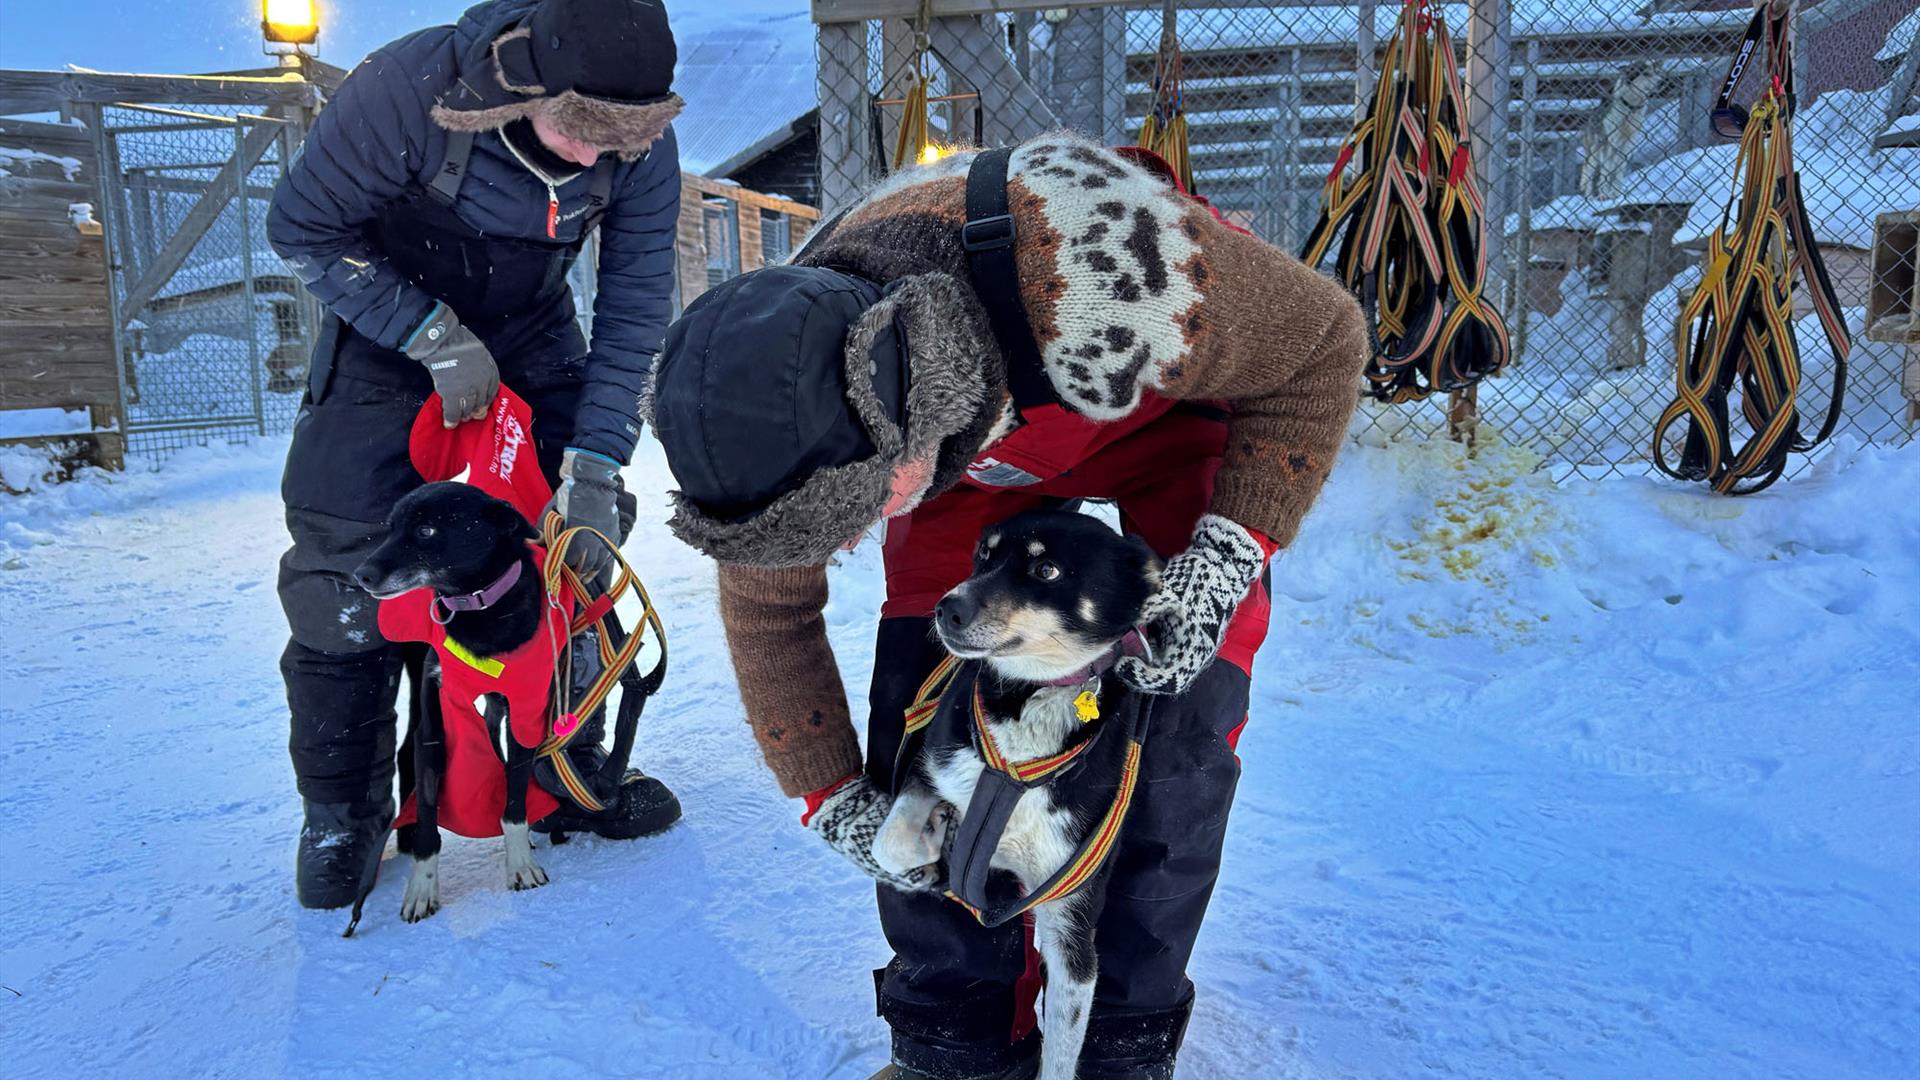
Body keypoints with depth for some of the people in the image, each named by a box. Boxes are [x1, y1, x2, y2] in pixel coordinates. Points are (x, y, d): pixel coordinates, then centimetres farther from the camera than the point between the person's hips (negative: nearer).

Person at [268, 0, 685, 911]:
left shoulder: (642, 145, -22)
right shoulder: (408, 87, -31)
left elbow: (633, 307, -17)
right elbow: (302, 228, -19)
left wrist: (594, 465, -24)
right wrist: (435, 337, -27)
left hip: (531, 337, 3)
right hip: (390, 331, -3)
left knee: (575, 544, -2)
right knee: (348, 565, -10)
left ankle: (563, 773, 17)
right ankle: (343, 810, 7)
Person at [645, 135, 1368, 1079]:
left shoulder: (1093, 273, -46)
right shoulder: (776, 404, -29)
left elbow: (1324, 343, -25)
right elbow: (766, 609, -9)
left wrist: (1228, 555, -33)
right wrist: (832, 798, -9)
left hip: (1181, 401, -2)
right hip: (979, 434, 3)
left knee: (1179, 717, -15)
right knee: (919, 698, -12)